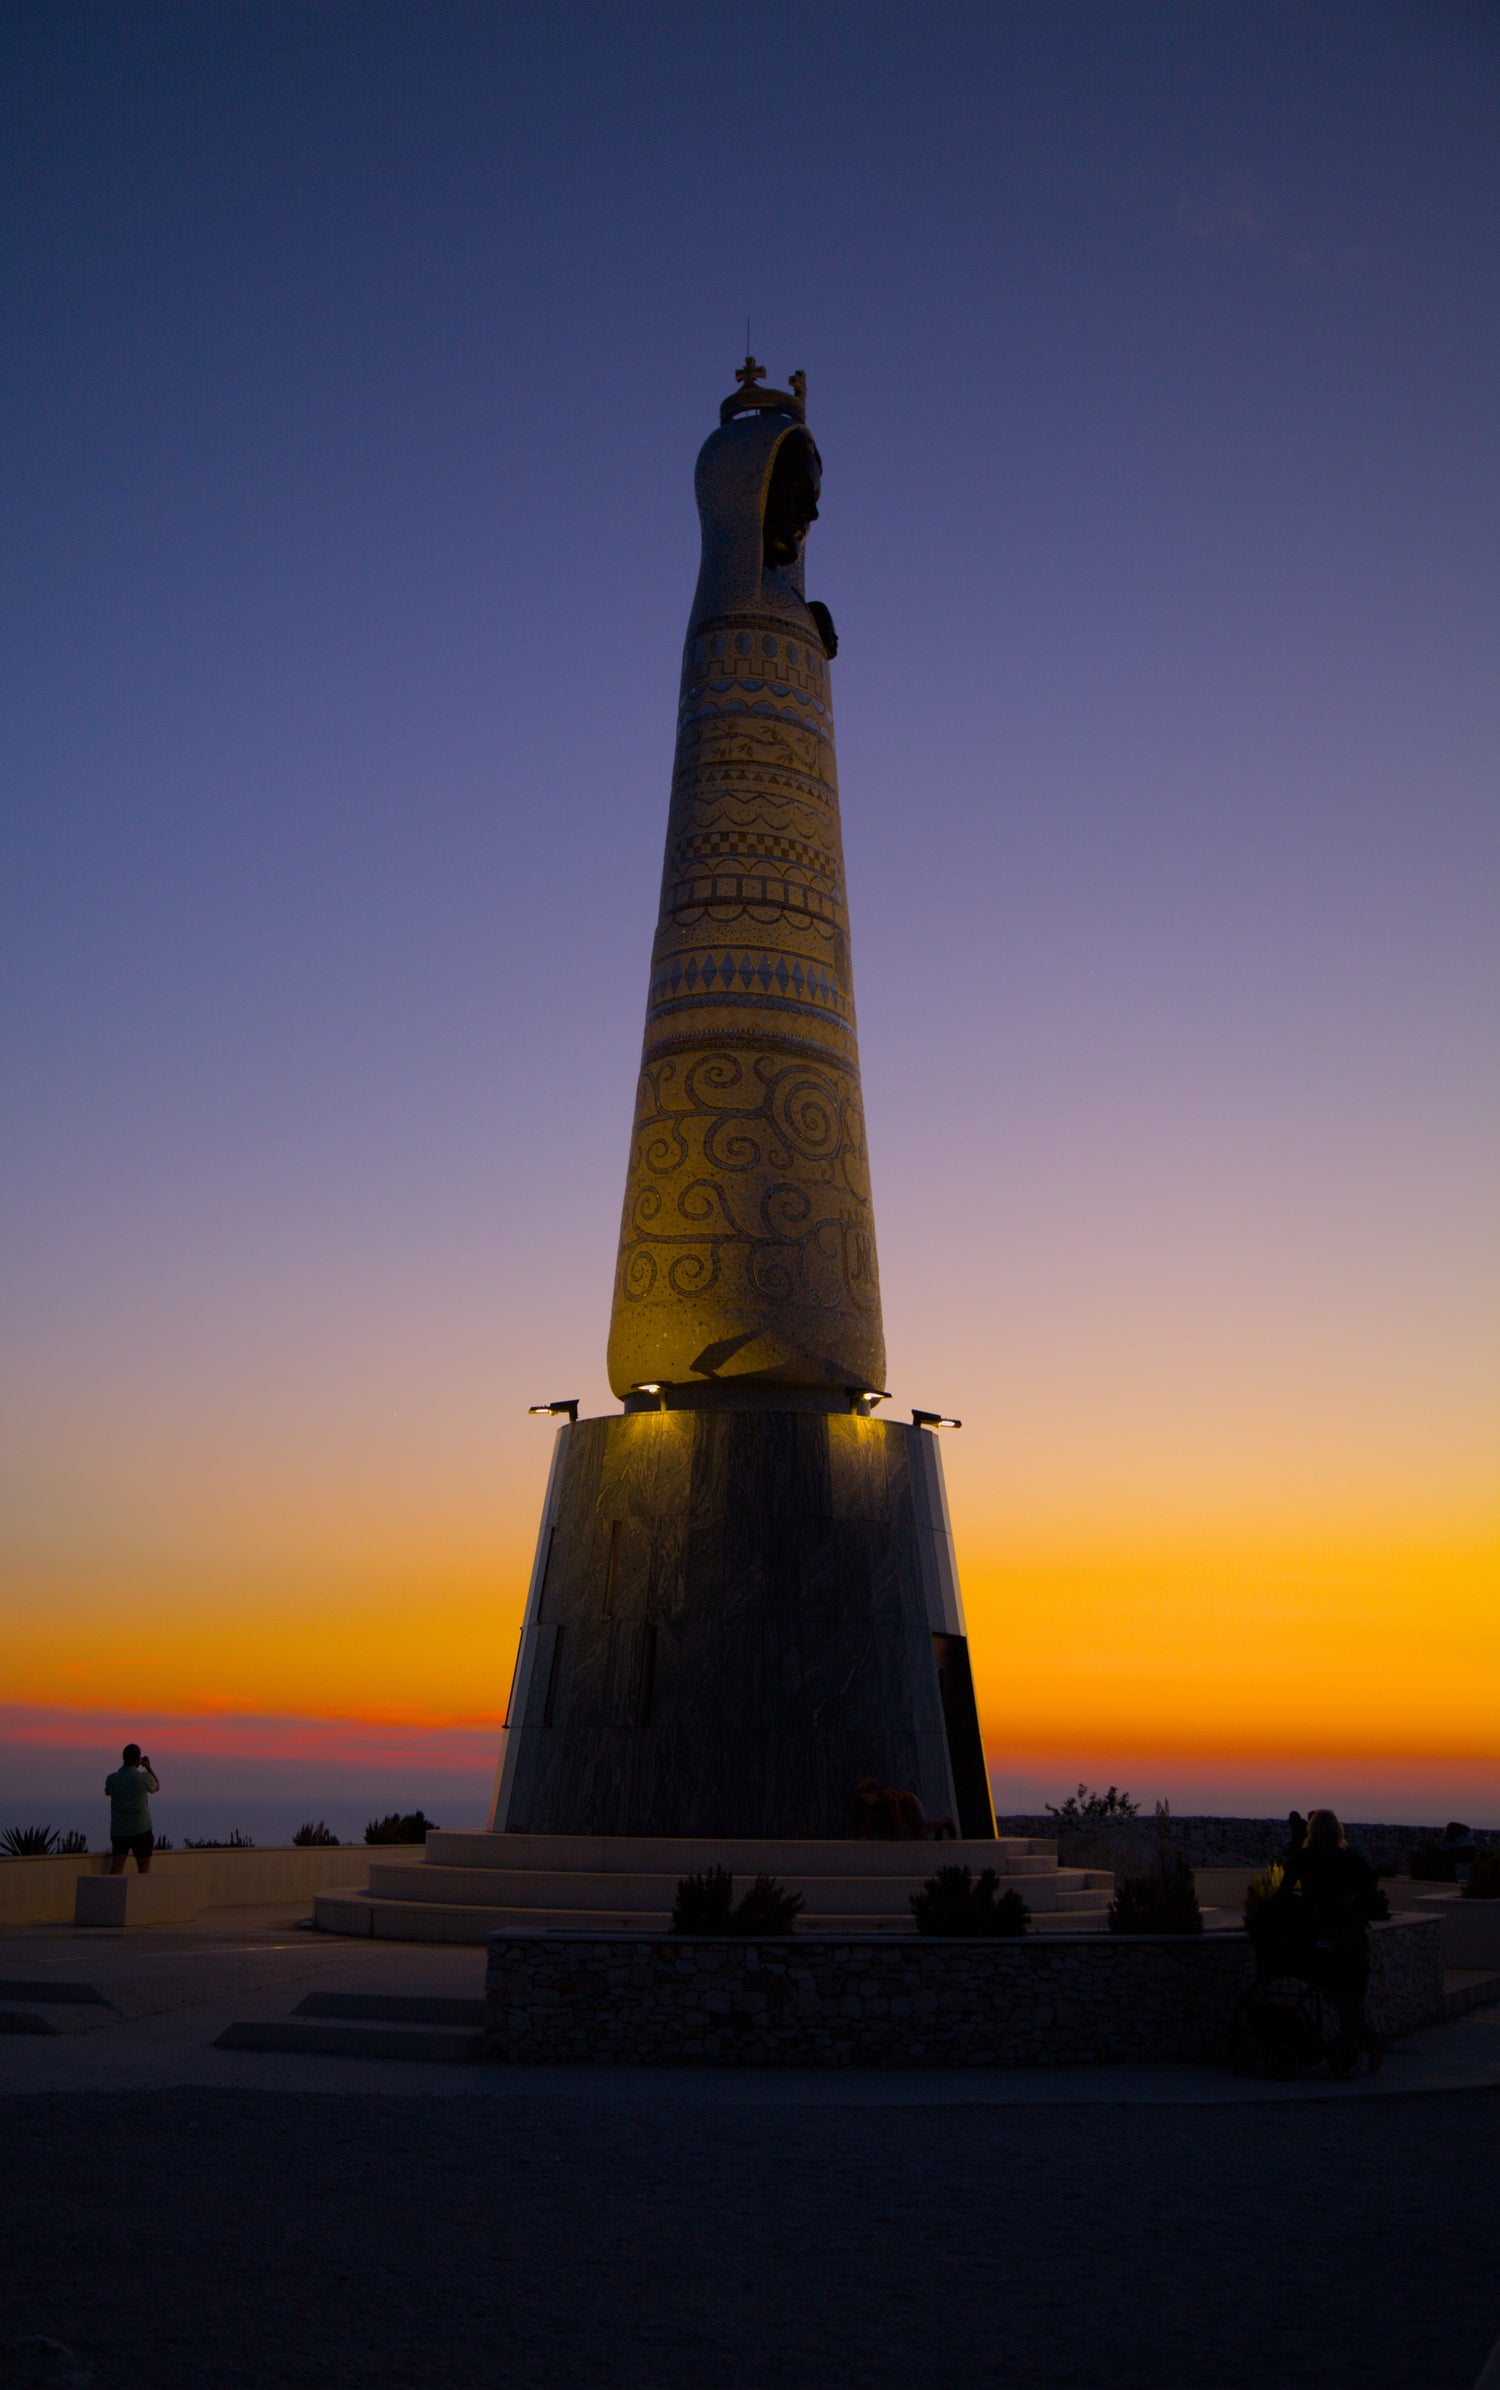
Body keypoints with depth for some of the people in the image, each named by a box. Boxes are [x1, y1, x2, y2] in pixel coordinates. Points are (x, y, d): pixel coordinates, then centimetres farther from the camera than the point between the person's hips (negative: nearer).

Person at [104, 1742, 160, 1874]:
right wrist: (148, 1768, 19)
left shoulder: (111, 1779, -5)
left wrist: (123, 1768, 17)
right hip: (141, 1830, -3)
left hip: (118, 1831, 3)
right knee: (144, 1869, 8)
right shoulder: (143, 1778, -12)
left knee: (116, 1868, 1)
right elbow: (157, 1787, 9)